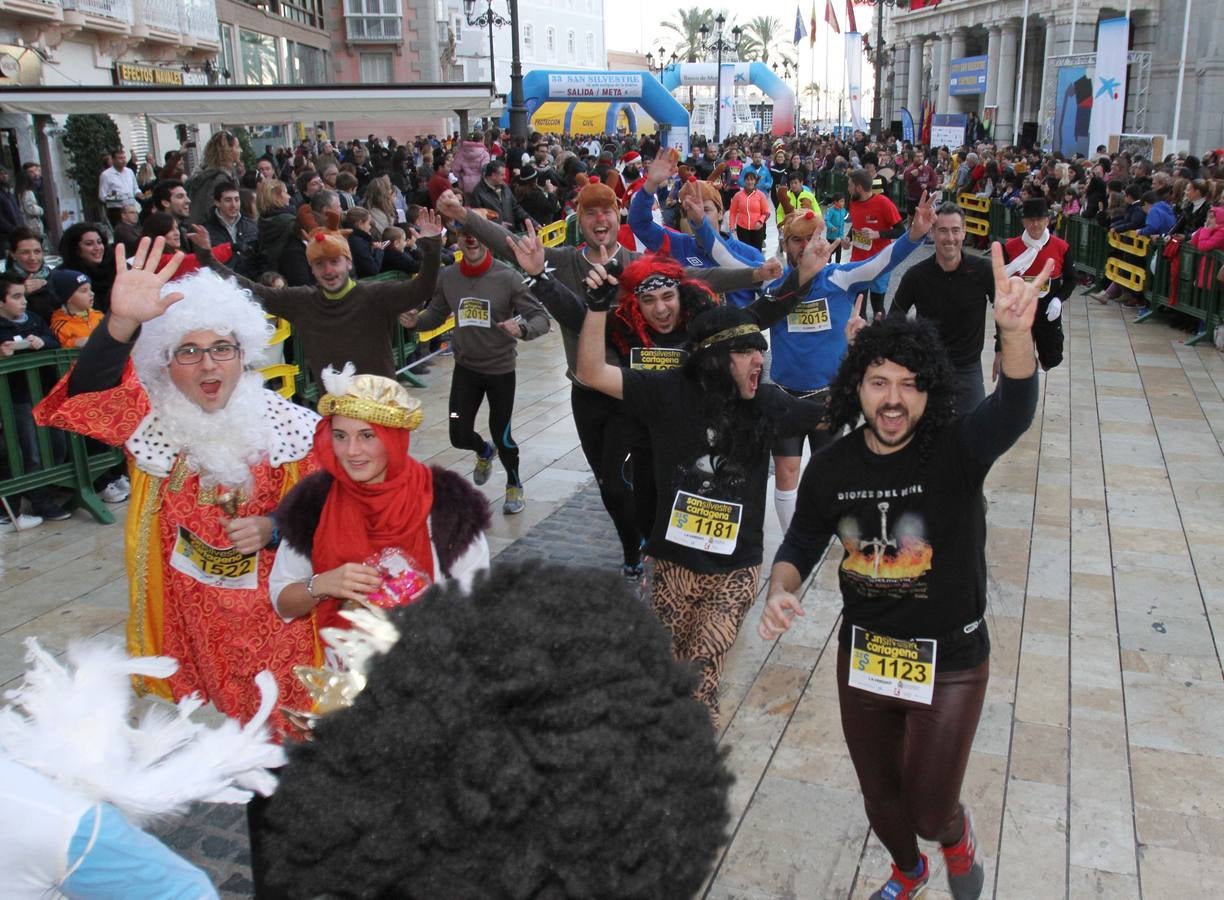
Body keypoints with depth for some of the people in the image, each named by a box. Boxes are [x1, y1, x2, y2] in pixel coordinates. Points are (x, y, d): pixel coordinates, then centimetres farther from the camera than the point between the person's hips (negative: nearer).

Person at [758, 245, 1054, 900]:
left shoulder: (957, 449, -20)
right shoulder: (831, 468, -9)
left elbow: (1013, 410, -41)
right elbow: (801, 543, 5)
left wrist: (1016, 331, -61)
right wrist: (781, 589, -16)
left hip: (950, 662, -3)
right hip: (863, 654, 4)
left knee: (930, 810, 7)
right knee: (880, 797, 23)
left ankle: (956, 835, 47)